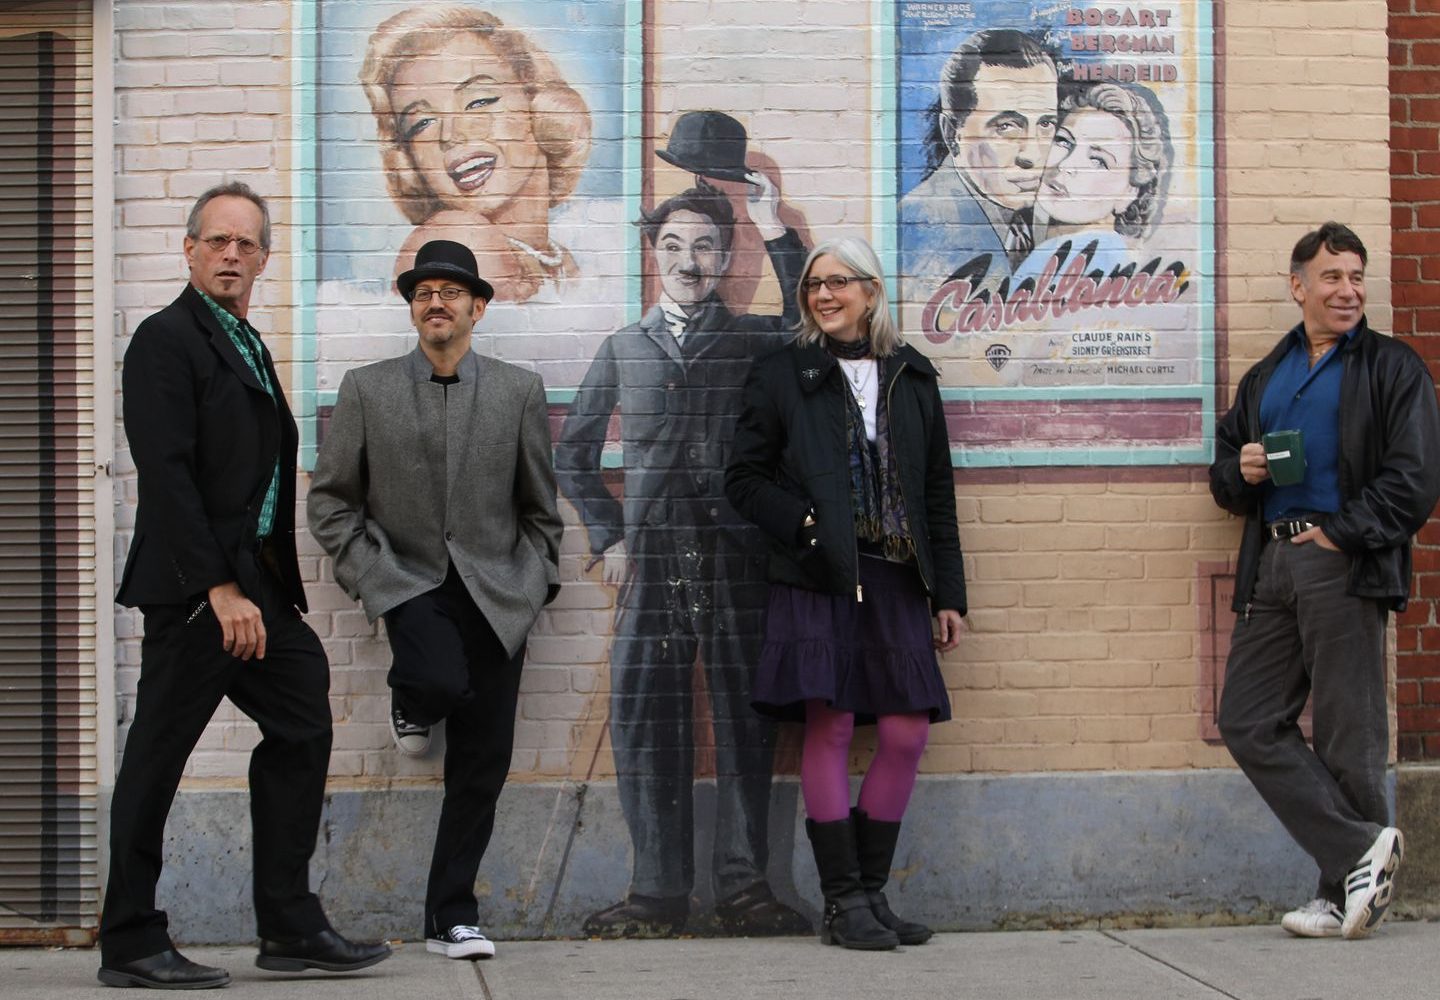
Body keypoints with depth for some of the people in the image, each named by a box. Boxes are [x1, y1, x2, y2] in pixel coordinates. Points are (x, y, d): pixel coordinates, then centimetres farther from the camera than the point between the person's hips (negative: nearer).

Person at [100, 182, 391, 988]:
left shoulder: (249, 347, 20)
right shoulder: (167, 341, -8)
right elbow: (167, 476, -17)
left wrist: (279, 587, 12)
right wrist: (220, 589, -21)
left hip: (253, 583, 9)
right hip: (195, 588, -9)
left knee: (302, 725, 10)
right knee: (158, 756, -2)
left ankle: (292, 928, 16)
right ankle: (131, 944, 6)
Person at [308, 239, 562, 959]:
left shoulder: (519, 392, 7)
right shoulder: (367, 389, 4)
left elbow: (539, 506, 13)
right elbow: (329, 499, 6)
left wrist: (537, 583, 6)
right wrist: (369, 573, -4)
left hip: (495, 591, 2)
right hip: (409, 582, -2)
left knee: (483, 763, 0)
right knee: (443, 680, -32)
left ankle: (452, 918, 13)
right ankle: (411, 699, 8)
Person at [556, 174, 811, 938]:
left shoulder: (757, 340, 9)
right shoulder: (623, 349, 14)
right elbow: (573, 454, 19)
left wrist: (775, 232, -12)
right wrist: (608, 536, 8)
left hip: (738, 559, -1)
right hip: (651, 562, 1)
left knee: (745, 720, 0)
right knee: (645, 723, -1)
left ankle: (742, 887, 8)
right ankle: (659, 891, 6)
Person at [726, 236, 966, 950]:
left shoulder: (911, 377, 14)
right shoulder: (782, 375, 6)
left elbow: (937, 491, 13)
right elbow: (745, 478, 4)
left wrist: (948, 593, 8)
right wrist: (801, 523, -12)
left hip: (896, 579, 3)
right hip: (818, 579, -3)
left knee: (906, 733, -2)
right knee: (829, 730, -6)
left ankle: (870, 892, 12)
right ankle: (844, 905, 1)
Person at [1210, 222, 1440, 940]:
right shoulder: (1265, 377, 21)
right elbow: (1224, 470, 26)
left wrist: (1341, 534, -13)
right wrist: (1240, 472, 3)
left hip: (1344, 564, -6)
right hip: (1272, 565, 6)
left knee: (1348, 737, -4)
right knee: (1247, 722, -2)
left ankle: (1347, 893, 6)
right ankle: (1360, 851, 1)